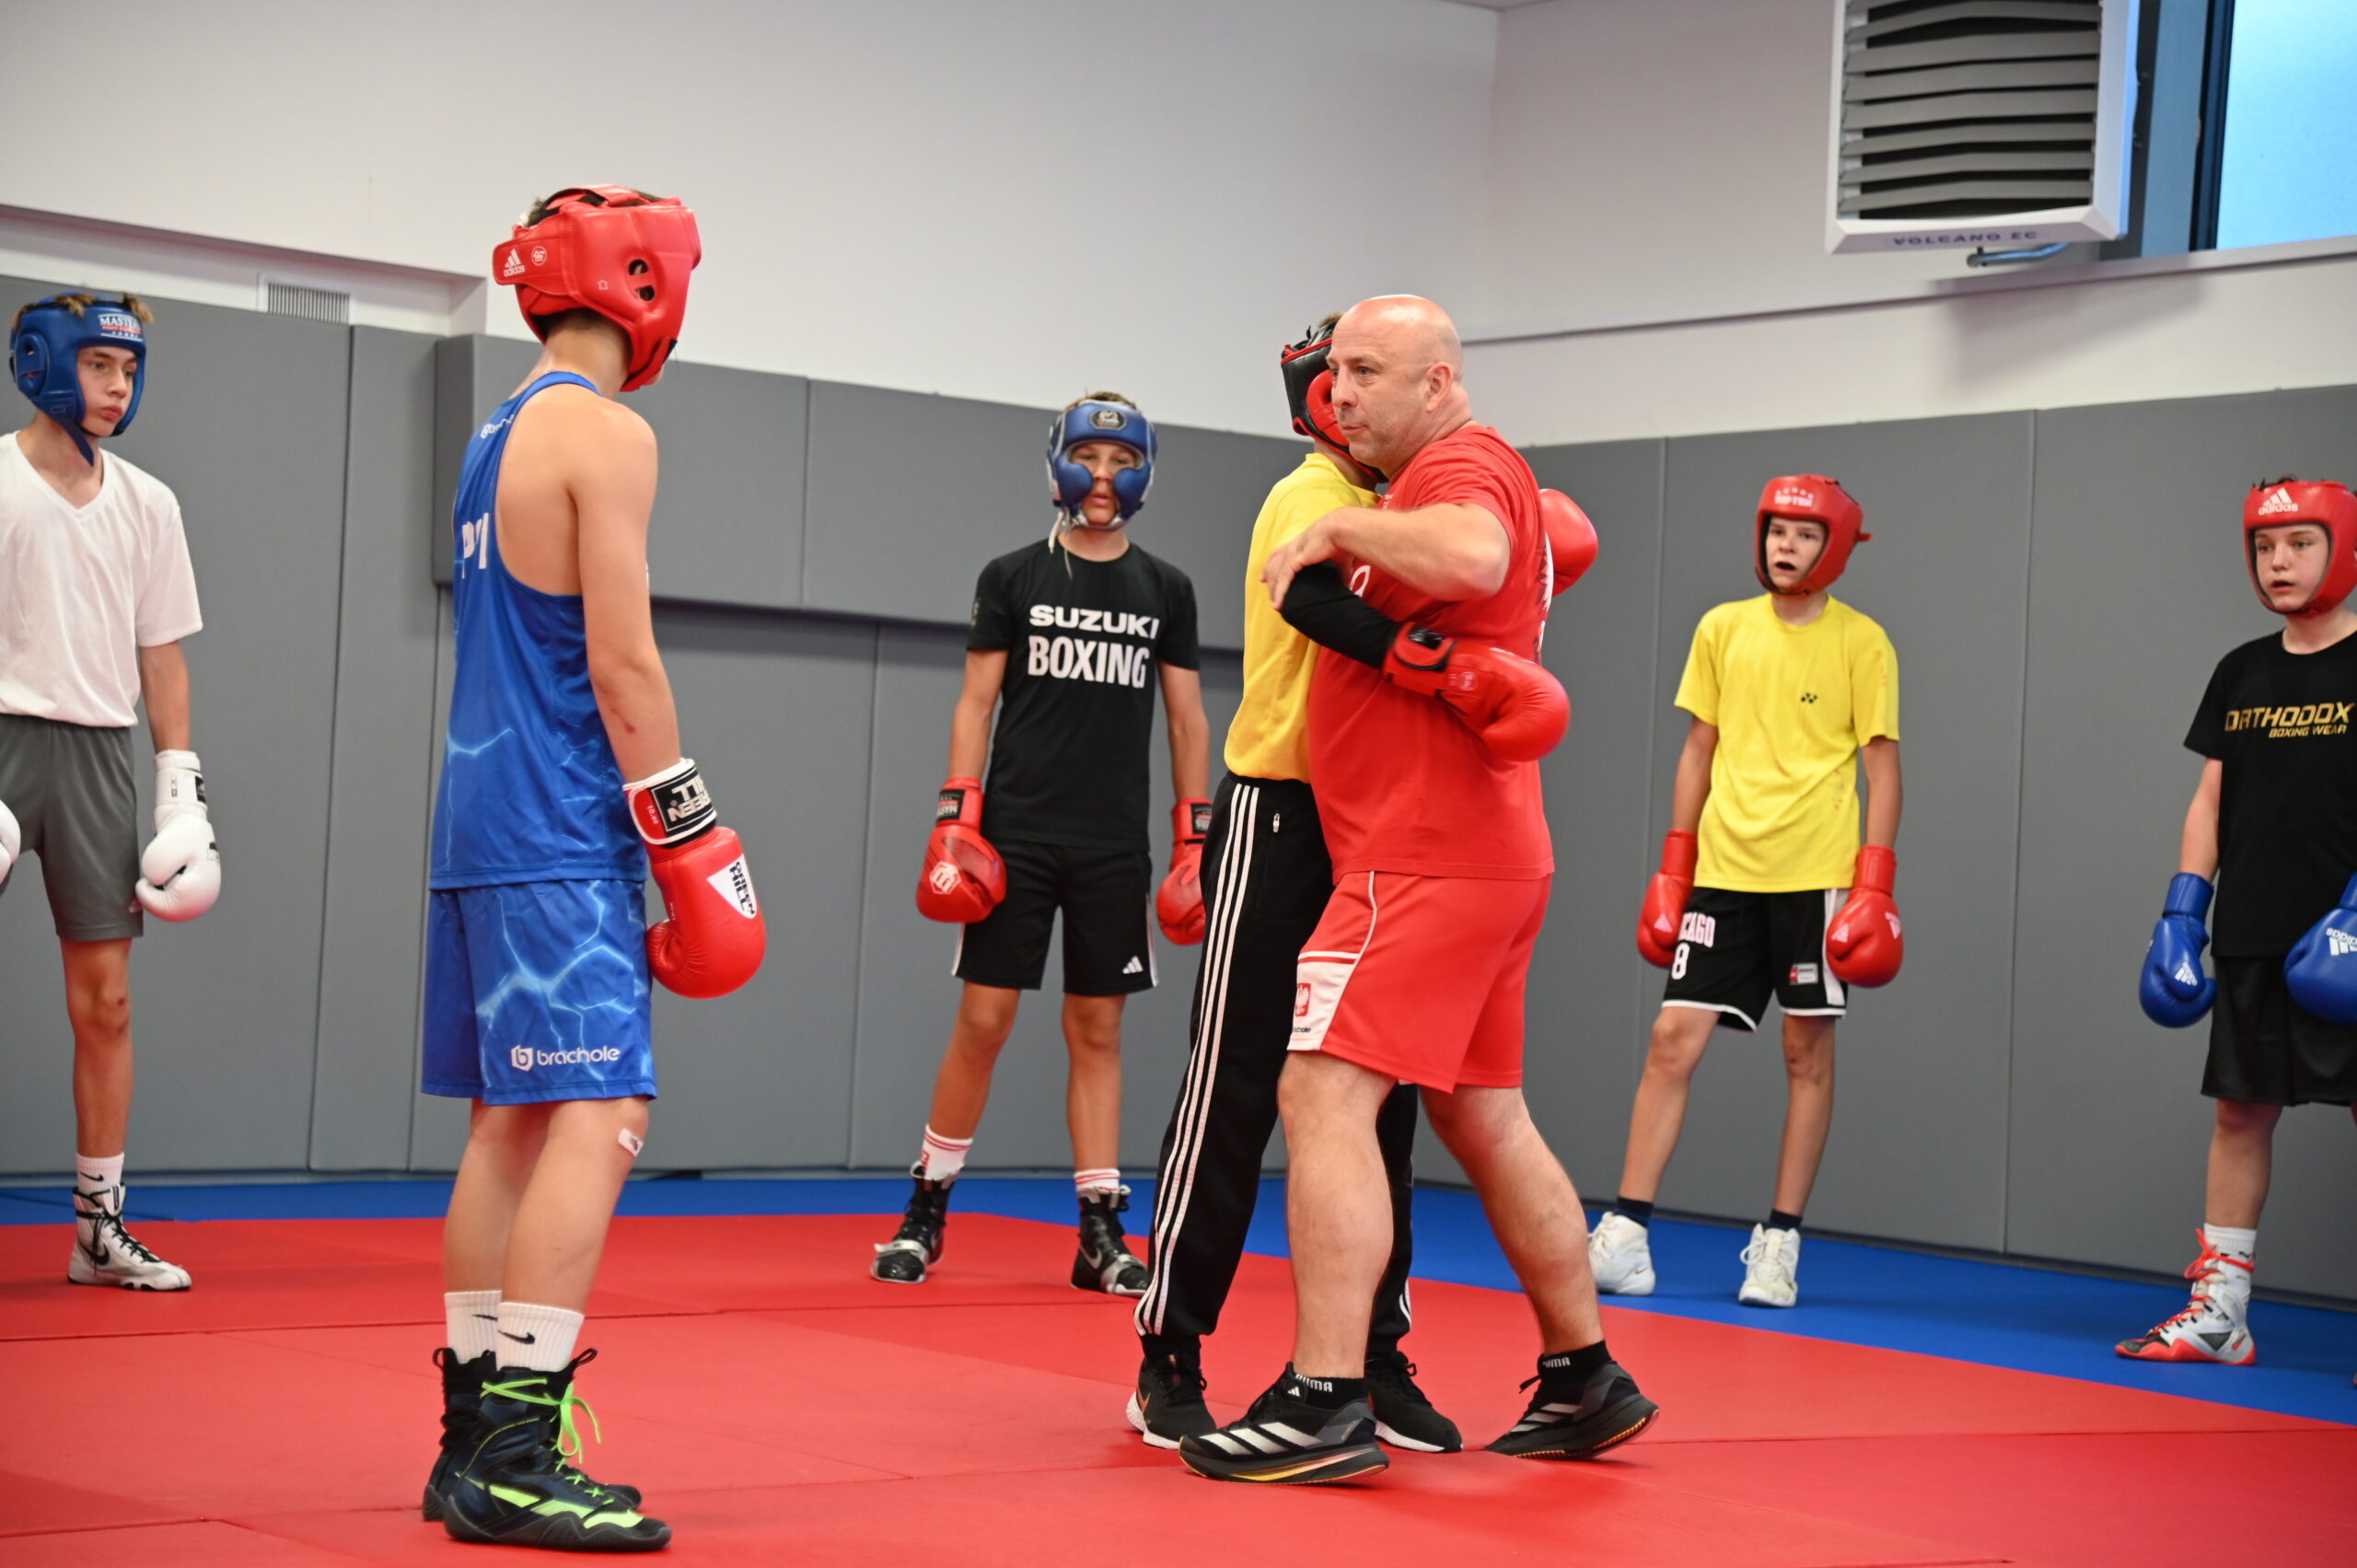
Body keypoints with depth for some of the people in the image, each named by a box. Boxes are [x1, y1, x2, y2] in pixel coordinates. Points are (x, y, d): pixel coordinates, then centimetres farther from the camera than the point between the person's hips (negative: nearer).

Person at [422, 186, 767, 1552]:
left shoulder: (498, 437, 19)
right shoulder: (607, 434, -9)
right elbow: (620, 659, -15)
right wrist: (691, 837, -11)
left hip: (486, 824, 10)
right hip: (562, 833, -10)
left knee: (512, 1121, 12)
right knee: (598, 1117, -12)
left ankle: (475, 1439, 16)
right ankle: (516, 1458, -17)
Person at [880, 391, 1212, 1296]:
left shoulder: (1165, 590, 9)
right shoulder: (1013, 577, 4)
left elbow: (1187, 720, 11)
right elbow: (976, 703, 3)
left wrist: (1194, 841, 4)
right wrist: (955, 820, -6)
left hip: (1114, 847, 2)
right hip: (1016, 836, -2)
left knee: (1098, 1030, 4)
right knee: (983, 1018, -3)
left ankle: (1101, 1230, 6)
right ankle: (926, 1209, 9)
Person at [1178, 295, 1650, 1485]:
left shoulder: (1461, 462, -11)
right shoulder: (1482, 473, 20)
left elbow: (1475, 553, -34)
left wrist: (1340, 529, -20)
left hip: (1425, 859, -11)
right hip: (1488, 854, 11)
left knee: (1323, 1091, -16)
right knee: (1485, 1119, 18)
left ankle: (1325, 1405, -20)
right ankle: (1586, 1380, 26)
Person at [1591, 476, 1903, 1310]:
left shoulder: (1861, 643, 0)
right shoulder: (1722, 629, 8)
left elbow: (1882, 766, -1)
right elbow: (1698, 751, 13)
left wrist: (1874, 886, -9)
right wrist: (1672, 870, 9)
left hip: (1815, 875, -3)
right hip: (1724, 868, 3)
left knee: (1807, 1053, 3)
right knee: (1674, 1039, -4)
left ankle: (1779, 1244, 11)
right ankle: (1624, 1238, -2)